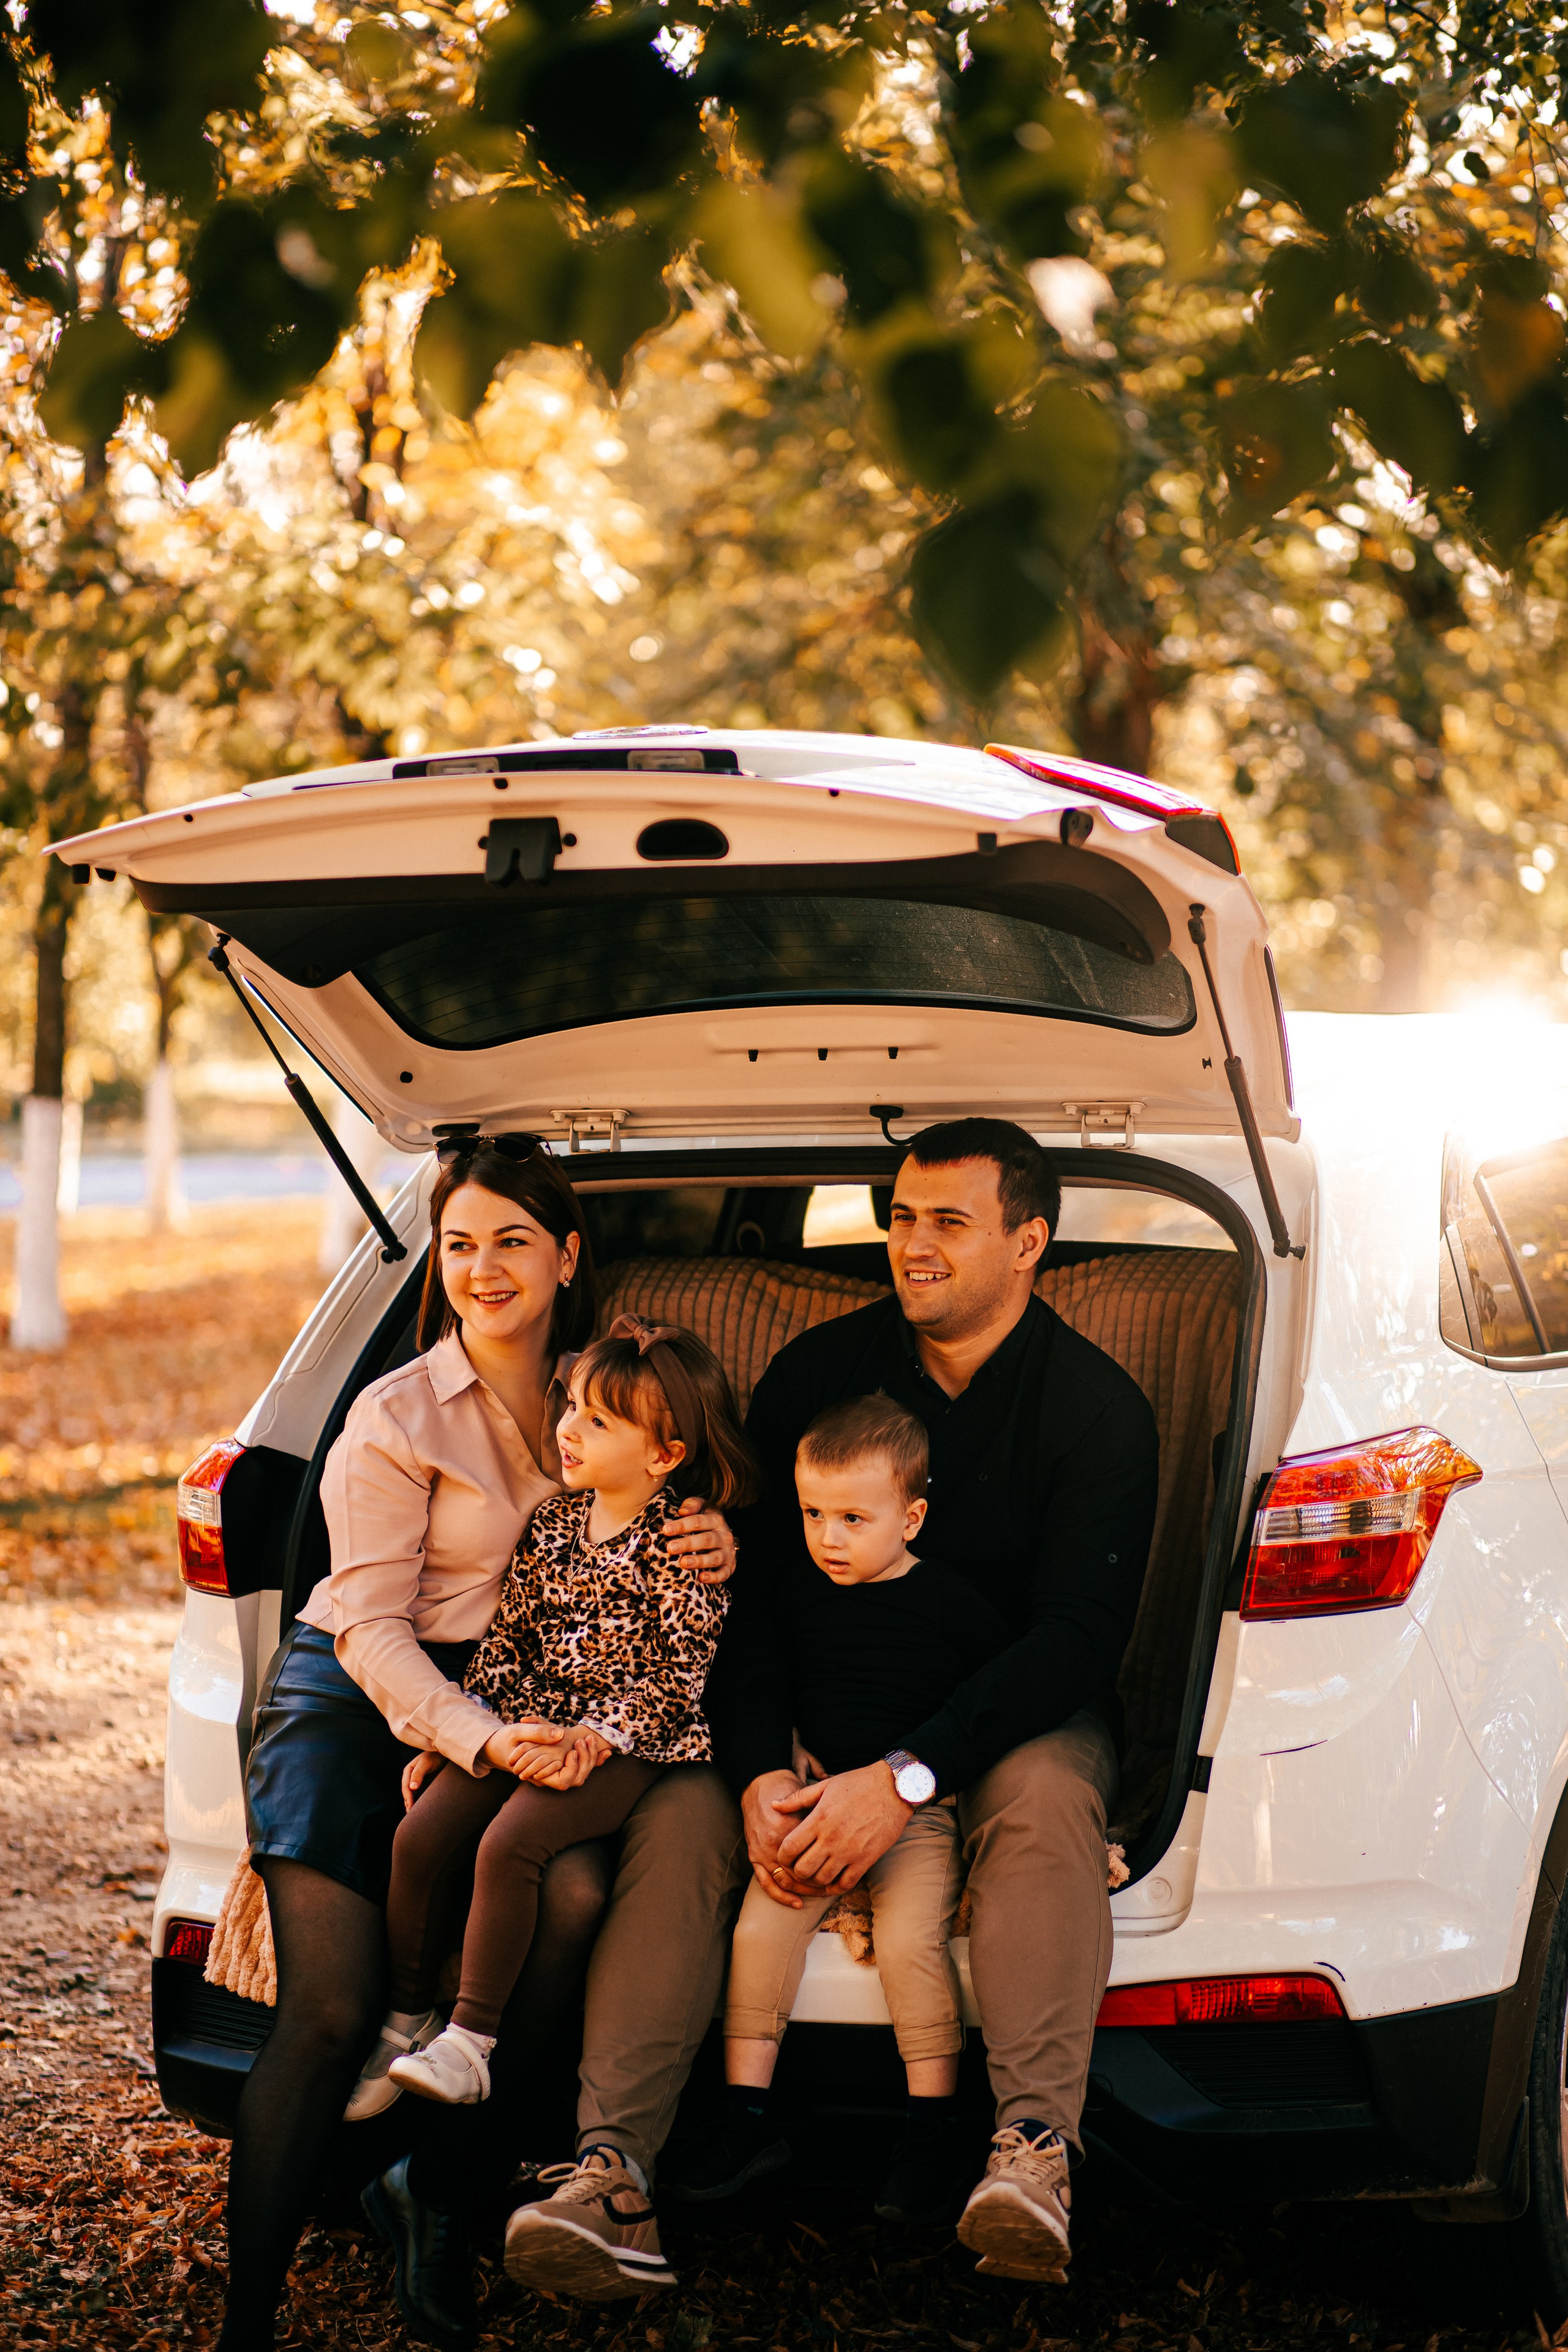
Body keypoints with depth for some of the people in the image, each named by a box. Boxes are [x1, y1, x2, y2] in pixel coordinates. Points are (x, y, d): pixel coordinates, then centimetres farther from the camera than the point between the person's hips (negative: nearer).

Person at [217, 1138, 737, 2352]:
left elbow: (646, 1539, 20)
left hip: (506, 1711, 4)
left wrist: (719, 1544, -6)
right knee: (331, 2011, -18)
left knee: (579, 1894, -28)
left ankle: (440, 2186, -10)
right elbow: (371, 1624, -12)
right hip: (354, 1699, -3)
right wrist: (482, 1739, -28)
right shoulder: (395, 1416, -7)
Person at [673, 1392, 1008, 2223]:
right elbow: (768, 1699, 14)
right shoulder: (795, 1594, 6)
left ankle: (932, 2134, -12)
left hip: (921, 1811, -4)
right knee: (759, 1926, -16)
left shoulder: (950, 1603, -4)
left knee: (909, 1938, -25)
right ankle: (748, 2119, -4)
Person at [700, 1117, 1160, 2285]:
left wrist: (910, 1775, -31)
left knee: (1043, 1794, -37)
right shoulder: (816, 1373, 0)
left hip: (1024, 1711, -2)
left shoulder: (1099, 1408, -9)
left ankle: (1035, 2145, -49)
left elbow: (1079, 1635, -18)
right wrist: (760, 1769, -24)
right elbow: (745, 1588, -4)